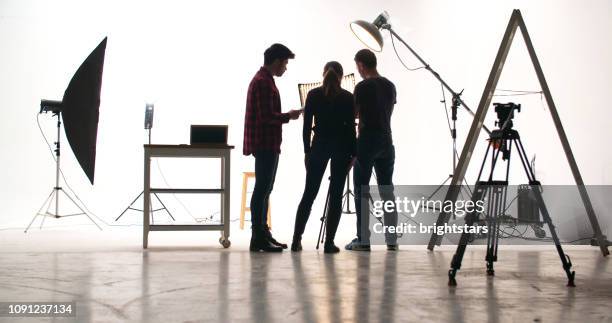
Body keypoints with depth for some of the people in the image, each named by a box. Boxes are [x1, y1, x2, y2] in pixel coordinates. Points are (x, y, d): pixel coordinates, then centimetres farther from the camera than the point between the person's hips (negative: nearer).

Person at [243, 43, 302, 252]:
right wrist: (288, 116, -9)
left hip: (268, 144, 11)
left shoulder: (264, 80, 18)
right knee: (262, 190, -7)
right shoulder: (263, 82, -15)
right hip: (265, 143, -11)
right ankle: (258, 239, -4)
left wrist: (286, 116, 13)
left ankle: (263, 235, 20)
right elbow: (266, 116, -22)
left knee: (264, 189, 13)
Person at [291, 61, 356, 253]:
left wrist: (307, 151, 6)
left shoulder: (313, 95, 1)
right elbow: (351, 128, -5)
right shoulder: (348, 97, -2)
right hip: (341, 147, -1)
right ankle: (329, 243, -1)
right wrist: (353, 154, 1)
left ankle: (296, 240, 2)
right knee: (336, 195, 2)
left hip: (319, 145, 1)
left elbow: (306, 126, -1)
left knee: (309, 193, 7)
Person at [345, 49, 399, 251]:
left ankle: (363, 240, 0)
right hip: (386, 142, 6)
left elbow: (353, 114, -7)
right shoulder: (389, 86, 8)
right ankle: (392, 240, 9)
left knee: (362, 192, 0)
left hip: (367, 142, -6)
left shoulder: (363, 87, -12)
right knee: (387, 191, 9)